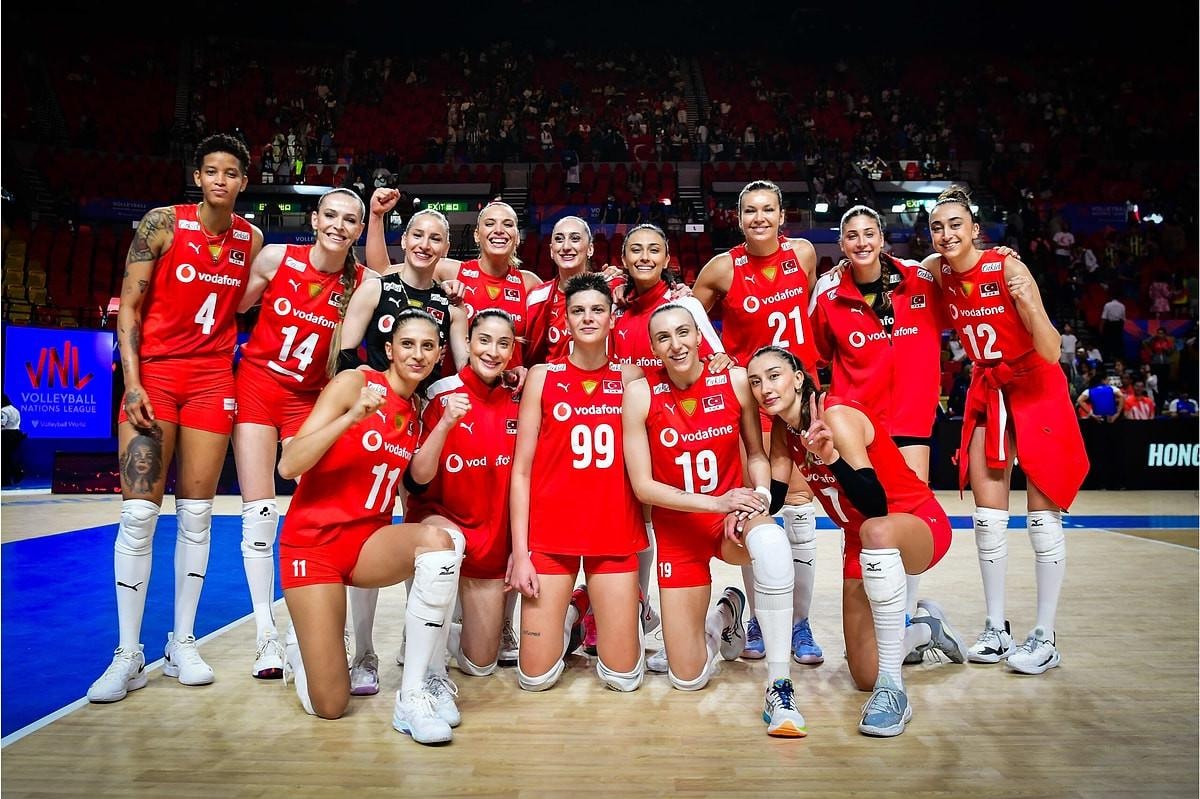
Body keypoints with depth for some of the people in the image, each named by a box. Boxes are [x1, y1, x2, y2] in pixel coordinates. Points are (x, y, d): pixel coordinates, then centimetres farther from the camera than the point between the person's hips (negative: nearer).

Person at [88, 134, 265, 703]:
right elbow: (128, 306, -4)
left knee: (197, 513, 3)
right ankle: (128, 655, 4)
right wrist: (132, 381, -12)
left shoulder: (251, 239, 8)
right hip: (153, 373, -3)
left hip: (213, 378, 3)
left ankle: (182, 644, 13)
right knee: (138, 512, -6)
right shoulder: (163, 224, -3)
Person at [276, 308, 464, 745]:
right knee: (329, 705, -8)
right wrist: (352, 416, -27)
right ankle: (301, 645, 29)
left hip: (370, 541, 5)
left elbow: (420, 476, -4)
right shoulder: (354, 382, -10)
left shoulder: (416, 412, 10)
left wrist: (446, 425, -15)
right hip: (313, 539, -4)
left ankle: (414, 695, -21)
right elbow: (288, 466, -16)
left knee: (437, 540, -33)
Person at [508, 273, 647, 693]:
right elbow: (522, 470, -1)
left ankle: (599, 612, 31)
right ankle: (570, 616, 29)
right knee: (535, 677, 0)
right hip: (550, 531, -1)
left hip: (614, 531, 1)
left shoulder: (630, 376, 5)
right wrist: (519, 551, -7)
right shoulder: (543, 375, 1)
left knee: (623, 677, 3)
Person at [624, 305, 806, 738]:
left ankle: (779, 690, -26)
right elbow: (643, 485, -11)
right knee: (687, 678, 2)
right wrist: (716, 502, -21)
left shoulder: (736, 380, -8)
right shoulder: (641, 393, -11)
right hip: (677, 528, 0)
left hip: (734, 519, 0)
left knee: (772, 544, -41)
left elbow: (756, 454, 6)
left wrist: (761, 495, -16)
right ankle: (724, 614, 37)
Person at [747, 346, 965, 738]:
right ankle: (925, 628, 38)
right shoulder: (783, 429, -4)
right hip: (863, 542, 7)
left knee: (876, 531, -46)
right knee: (865, 677, 6)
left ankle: (892, 690, -35)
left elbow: (875, 505, -32)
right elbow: (774, 496, 4)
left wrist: (830, 456, -46)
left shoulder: (836, 415, -25)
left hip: (920, 524, -7)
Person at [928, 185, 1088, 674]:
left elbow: (1051, 352, -22)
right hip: (987, 391, 5)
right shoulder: (938, 272, -7)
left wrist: (1029, 304, -39)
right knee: (988, 516, 5)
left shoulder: (1007, 269, -22)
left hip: (1037, 390, -5)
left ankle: (1045, 638, 7)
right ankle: (996, 630, 15)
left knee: (1043, 516, -3)